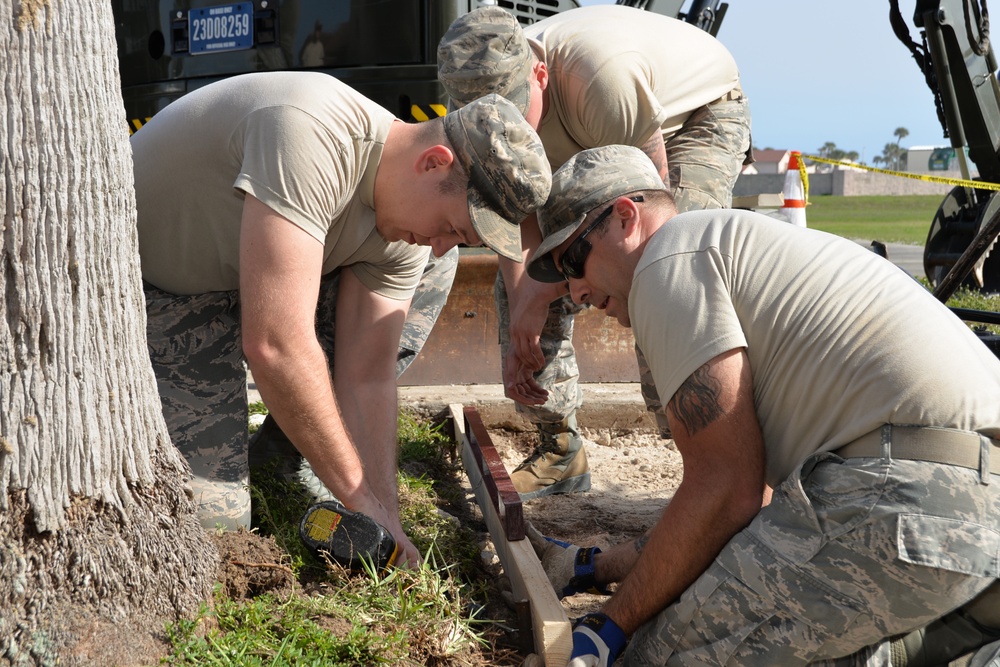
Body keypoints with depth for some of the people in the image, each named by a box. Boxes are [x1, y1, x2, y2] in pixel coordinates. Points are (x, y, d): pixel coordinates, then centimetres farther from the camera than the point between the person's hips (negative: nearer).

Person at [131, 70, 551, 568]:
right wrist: (362, 501, -31)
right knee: (213, 517, -17)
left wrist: (386, 520, -19)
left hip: (225, 272, 7)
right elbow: (275, 345, -40)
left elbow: (367, 377, -9)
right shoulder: (313, 136, -37)